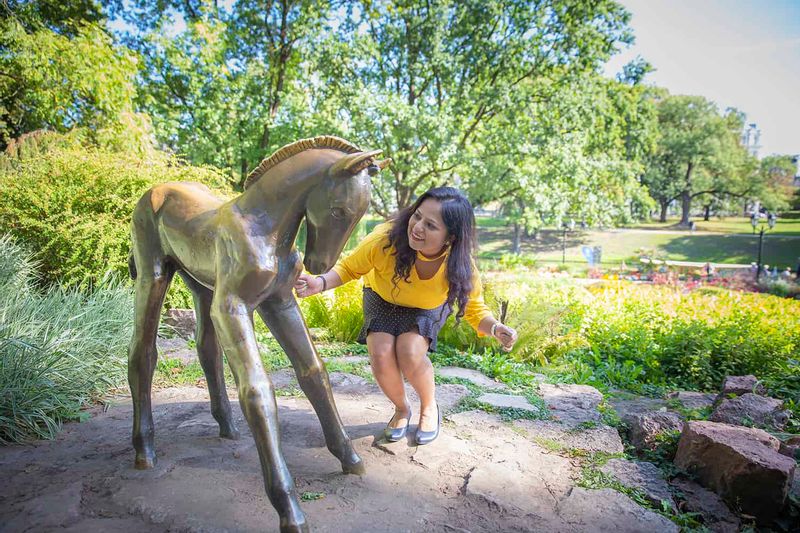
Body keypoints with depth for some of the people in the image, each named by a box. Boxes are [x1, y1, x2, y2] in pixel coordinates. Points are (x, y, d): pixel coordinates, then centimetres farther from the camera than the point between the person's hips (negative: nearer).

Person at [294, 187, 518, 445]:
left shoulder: (461, 266, -34)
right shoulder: (385, 240, -38)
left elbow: (475, 309, -17)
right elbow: (349, 268, -19)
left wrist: (495, 328, -39)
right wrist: (320, 283, -39)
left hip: (428, 307, -1)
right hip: (382, 298, 1)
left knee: (409, 352, -25)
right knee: (381, 355, -19)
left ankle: (430, 408, 9)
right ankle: (401, 409, 15)